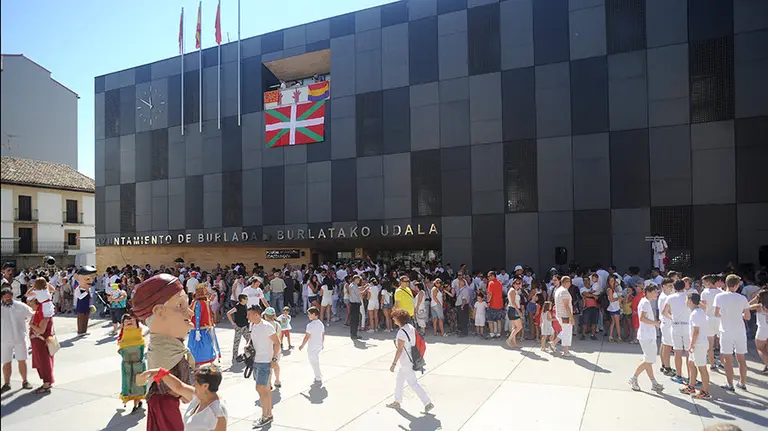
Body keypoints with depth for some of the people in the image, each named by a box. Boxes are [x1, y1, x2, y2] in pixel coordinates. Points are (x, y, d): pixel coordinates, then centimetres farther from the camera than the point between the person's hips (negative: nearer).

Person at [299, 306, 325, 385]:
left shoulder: (310, 325, -21)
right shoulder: (320, 323, 2)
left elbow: (307, 337, -17)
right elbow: (323, 335, 10)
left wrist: (302, 345, -5)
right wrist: (322, 344, 24)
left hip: (312, 347, -7)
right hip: (319, 346, 7)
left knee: (314, 363, 6)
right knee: (316, 362, 24)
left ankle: (318, 379, 14)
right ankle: (318, 376, 32)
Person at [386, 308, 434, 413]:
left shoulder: (402, 332, -25)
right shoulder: (410, 327, 2)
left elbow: (399, 350, -24)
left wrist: (394, 363, -18)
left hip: (407, 363, -10)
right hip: (411, 358, 10)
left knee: (413, 383, 1)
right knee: (399, 380, 21)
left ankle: (428, 403, 5)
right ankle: (397, 402, 34)